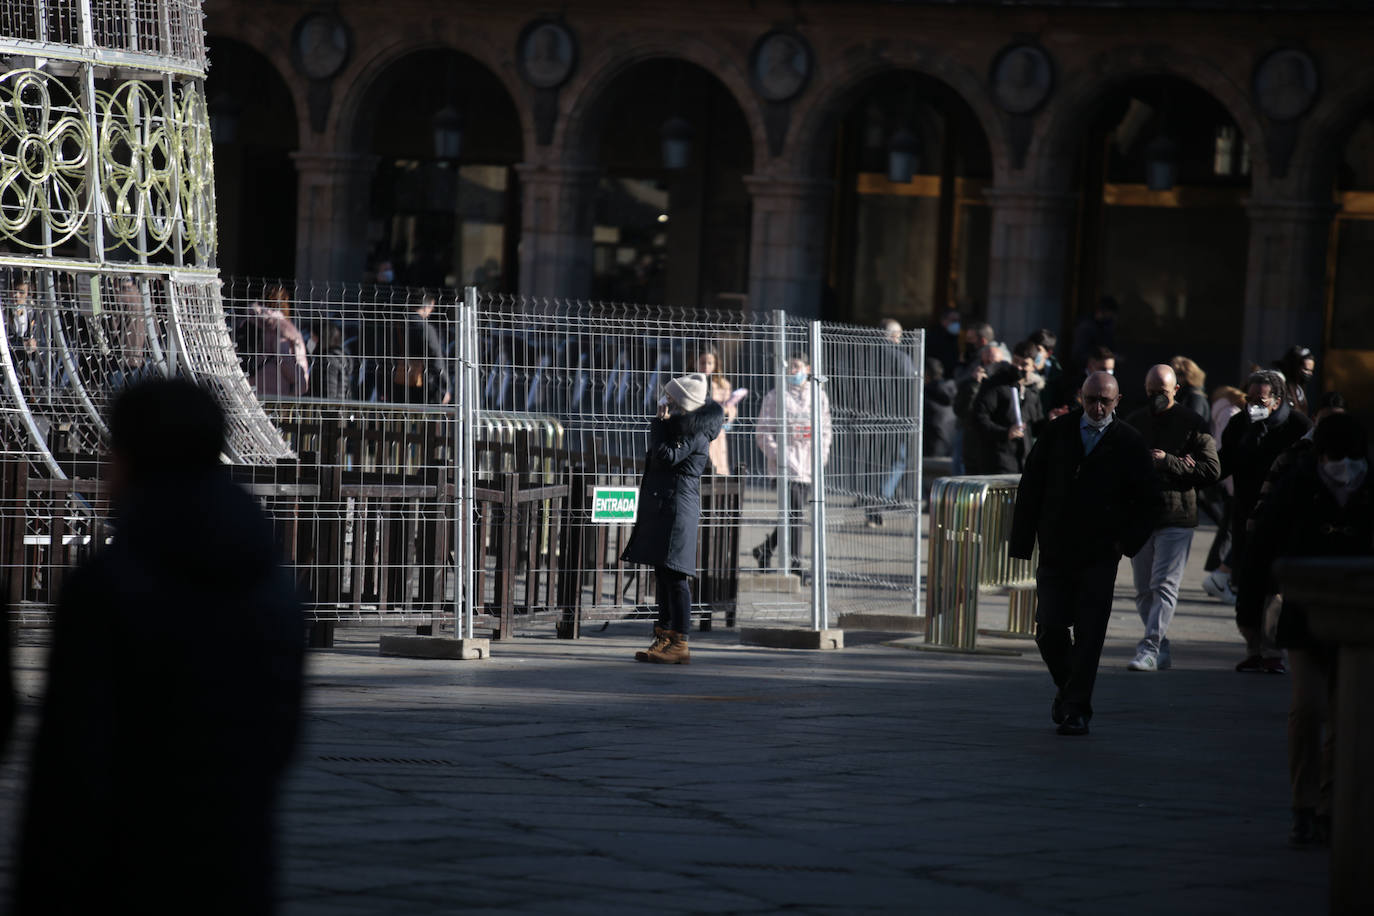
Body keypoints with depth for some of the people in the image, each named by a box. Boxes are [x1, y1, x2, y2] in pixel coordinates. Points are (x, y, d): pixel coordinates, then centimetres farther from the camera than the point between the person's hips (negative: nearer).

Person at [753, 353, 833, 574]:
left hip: (809, 462, 5)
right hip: (786, 461, -5)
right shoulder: (776, 396, 0)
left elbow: (825, 429, 16)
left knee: (796, 513, 8)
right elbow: (763, 431, 0)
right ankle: (795, 563, -10)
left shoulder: (819, 395, 11)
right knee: (795, 512, -13)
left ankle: (765, 550, 26)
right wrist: (775, 454, -11)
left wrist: (821, 454, 4)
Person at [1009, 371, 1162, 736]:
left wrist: (1127, 542, -4)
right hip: (1055, 552, 2)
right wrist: (1023, 542, 1)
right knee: (1049, 630, -1)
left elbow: (1150, 500, 7)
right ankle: (1067, 689, 25)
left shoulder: (1129, 444, 0)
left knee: (1089, 634, -6)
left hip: (1100, 555, -2)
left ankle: (1076, 709, 1)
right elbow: (1030, 488, 6)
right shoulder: (1057, 433, 4)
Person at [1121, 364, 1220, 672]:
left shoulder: (1192, 424, 0)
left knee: (1164, 586, -12)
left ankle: (1150, 648, -16)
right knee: (1144, 591, 8)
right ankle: (1161, 649, 19)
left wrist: (1167, 462, -14)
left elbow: (1212, 470, -4)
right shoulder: (1134, 422, 12)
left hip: (1176, 518, -5)